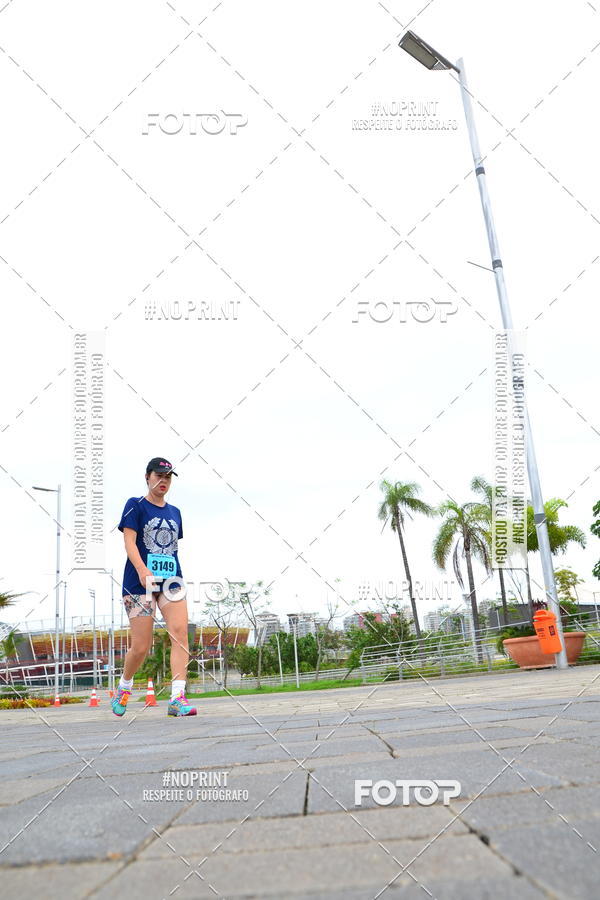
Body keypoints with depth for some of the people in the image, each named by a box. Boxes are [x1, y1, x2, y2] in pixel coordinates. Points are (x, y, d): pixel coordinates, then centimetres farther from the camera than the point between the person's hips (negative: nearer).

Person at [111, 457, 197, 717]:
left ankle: (177, 698, -17)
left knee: (180, 632, -16)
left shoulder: (174, 512, 17)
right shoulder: (135, 505, 2)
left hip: (171, 581, 4)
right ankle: (124, 687, 28)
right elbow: (129, 541, -9)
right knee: (141, 646, -1)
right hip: (140, 582, -4)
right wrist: (142, 569, -24)